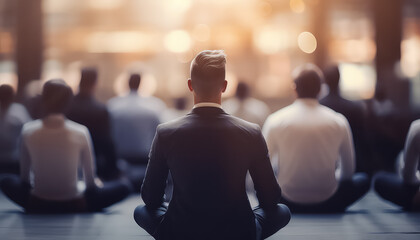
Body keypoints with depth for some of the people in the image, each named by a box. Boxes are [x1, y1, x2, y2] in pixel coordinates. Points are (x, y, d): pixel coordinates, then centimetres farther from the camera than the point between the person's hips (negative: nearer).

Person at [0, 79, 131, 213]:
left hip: (36, 206, 1)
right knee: (123, 188, 15)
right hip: (72, 207, 0)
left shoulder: (28, 131, -9)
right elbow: (90, 179, -1)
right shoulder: (80, 133, -13)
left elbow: (24, 176, 3)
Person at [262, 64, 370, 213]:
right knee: (363, 180, 26)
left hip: (288, 203, 1)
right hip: (327, 203, -1)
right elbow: (348, 171, 5)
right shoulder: (339, 122, -6)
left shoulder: (275, 121, -8)